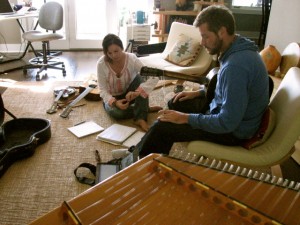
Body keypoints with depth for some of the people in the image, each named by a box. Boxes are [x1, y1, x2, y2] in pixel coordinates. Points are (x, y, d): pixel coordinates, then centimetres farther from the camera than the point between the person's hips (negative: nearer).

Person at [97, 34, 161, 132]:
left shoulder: (131, 58, -22)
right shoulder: (101, 64, -21)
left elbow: (154, 77, -30)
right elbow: (103, 90, -18)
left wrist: (138, 92, -45)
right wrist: (115, 102, -38)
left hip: (129, 93, 1)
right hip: (112, 98, -1)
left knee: (141, 77, -29)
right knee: (116, 112, -35)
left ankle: (140, 118, -31)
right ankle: (145, 109, -10)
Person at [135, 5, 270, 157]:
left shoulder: (236, 65, -32)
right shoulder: (238, 49, 0)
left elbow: (228, 123, -30)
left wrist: (187, 118, -22)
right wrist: (199, 92, 8)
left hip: (233, 130, -10)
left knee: (162, 127, -11)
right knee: (176, 103, 17)